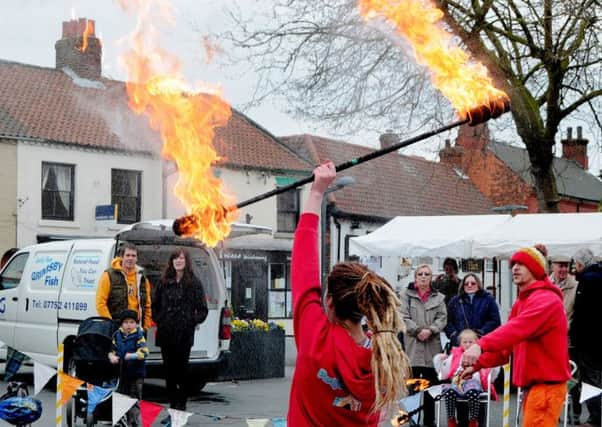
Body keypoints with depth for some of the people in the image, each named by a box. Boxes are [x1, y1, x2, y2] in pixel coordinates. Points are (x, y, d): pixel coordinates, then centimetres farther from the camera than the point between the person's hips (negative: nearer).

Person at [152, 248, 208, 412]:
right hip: (165, 334, 3)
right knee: (169, 369, 6)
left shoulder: (194, 283, 2)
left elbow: (203, 310, 2)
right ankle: (172, 405, 12)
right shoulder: (164, 282, 11)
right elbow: (154, 305, 18)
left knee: (182, 369, -2)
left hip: (184, 335, -3)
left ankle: (181, 405, 5)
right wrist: (158, 320, 5)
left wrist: (191, 321, -8)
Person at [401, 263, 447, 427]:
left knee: (430, 384, 5)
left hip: (432, 346, 2)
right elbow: (404, 317, -3)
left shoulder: (439, 297, 13)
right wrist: (418, 331, -14)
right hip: (412, 345, -2)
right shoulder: (407, 295, 6)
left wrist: (430, 330, -13)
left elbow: (442, 318, 4)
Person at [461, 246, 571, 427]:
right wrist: (477, 364, 6)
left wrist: (481, 345, -43)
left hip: (546, 386, -10)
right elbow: (507, 346, 17)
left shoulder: (545, 300, -13)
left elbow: (518, 328, -31)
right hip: (532, 385, 10)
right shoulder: (520, 303, 19)